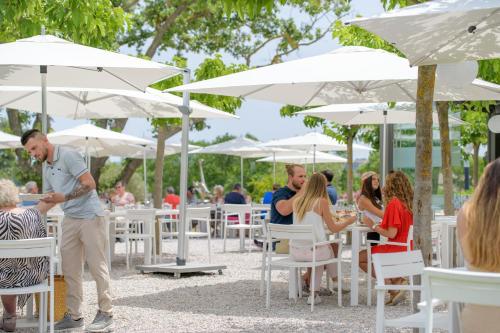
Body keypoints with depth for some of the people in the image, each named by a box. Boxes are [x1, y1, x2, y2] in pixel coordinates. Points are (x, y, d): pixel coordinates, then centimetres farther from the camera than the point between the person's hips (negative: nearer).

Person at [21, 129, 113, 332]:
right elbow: (48, 198, 24)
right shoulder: (47, 168, 16)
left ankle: (105, 313, 2)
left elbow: (89, 184, -16)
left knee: (97, 266, -4)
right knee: (70, 269, 5)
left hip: (89, 217, -8)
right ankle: (74, 315, 10)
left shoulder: (68, 155, -10)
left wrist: (64, 198, -22)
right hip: (70, 220, 8)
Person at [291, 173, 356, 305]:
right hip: (314, 250, -4)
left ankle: (314, 294, 28)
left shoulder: (297, 201, 6)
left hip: (295, 251, 4)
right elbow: (334, 228, -1)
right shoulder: (322, 201, -8)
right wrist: (348, 221, 16)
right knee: (331, 249, 30)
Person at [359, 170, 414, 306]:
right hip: (407, 250, 9)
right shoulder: (409, 203, 8)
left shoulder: (394, 203, -18)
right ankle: (398, 280, 7)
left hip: (396, 249, -9)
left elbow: (391, 234, -21)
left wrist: (373, 226, -9)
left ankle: (393, 287, -3)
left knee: (361, 258, 6)